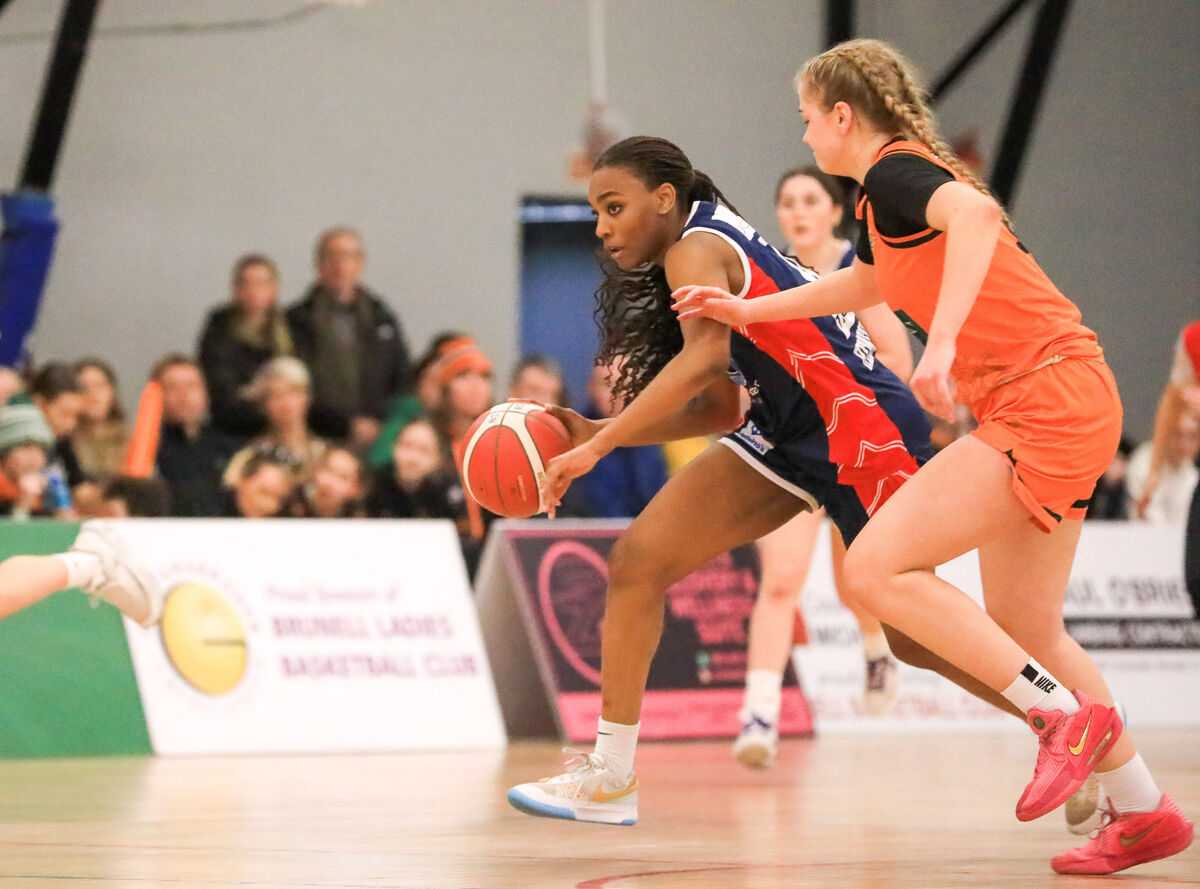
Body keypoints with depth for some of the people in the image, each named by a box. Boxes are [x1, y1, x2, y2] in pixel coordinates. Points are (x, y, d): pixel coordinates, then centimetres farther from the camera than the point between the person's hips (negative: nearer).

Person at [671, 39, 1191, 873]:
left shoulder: (894, 172, -8)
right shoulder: (894, 187, 21)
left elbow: (976, 215, -32)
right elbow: (865, 282, 43)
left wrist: (942, 341, -39)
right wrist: (747, 310, 47)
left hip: (1046, 399, -10)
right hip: (1060, 406, 10)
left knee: (875, 568, -14)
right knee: (1021, 631, 15)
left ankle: (1067, 712, -11)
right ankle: (1144, 812, 19)